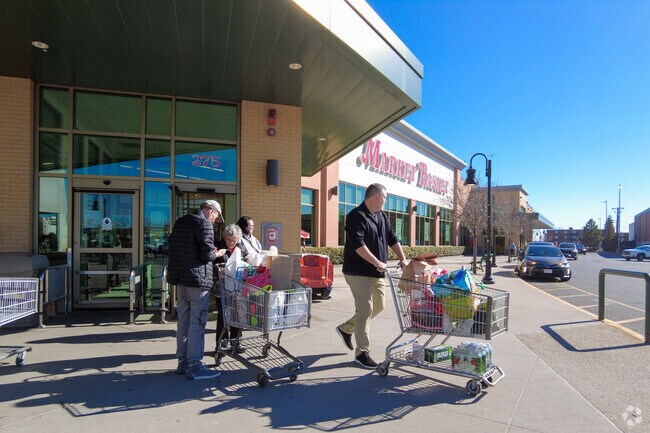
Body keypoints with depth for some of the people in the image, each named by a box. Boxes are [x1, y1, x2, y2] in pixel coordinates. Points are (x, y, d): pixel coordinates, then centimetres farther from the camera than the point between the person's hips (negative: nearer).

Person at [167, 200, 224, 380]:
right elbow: (207, 254, -18)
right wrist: (216, 254, 3)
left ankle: (182, 362, 26)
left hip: (180, 279, 9)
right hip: (197, 279, -8)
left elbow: (172, 247, 21)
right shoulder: (204, 223, -12)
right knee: (197, 323, -1)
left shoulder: (180, 222, 15)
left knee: (183, 321, 15)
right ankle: (194, 366, 5)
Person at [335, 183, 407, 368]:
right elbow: (357, 244, -24)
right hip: (359, 272, -9)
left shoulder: (382, 216, 13)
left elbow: (392, 239, 15)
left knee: (378, 306, 15)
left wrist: (402, 259, 4)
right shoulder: (356, 216, -15)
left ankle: (346, 329, 31)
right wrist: (377, 263, -24)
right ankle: (362, 353, 6)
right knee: (365, 310, -7)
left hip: (377, 273, 9)